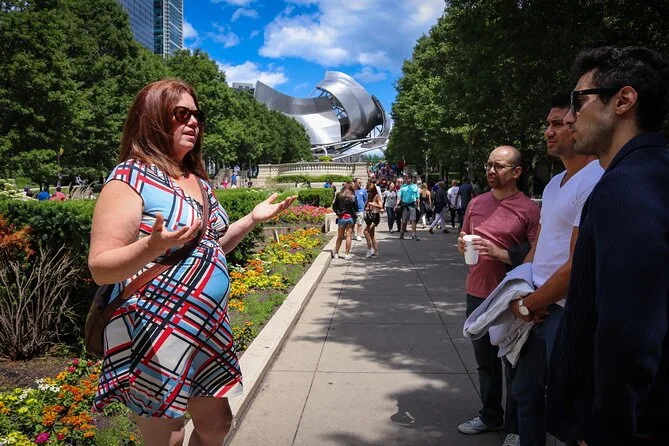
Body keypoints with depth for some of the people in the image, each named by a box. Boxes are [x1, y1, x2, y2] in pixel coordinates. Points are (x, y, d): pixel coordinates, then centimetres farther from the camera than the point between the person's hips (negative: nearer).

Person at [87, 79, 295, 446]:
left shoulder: (198, 181, 9)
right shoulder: (130, 178, -14)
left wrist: (253, 218, 8)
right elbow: (100, 268, -19)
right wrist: (152, 246, -37)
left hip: (208, 329, 8)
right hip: (153, 337, -7)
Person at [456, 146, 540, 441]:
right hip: (477, 293, 6)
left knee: (513, 366, 8)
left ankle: (514, 427, 25)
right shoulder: (476, 203, 7)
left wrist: (499, 253, -23)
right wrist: (463, 246, -4)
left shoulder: (529, 210, -11)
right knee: (485, 361, 18)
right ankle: (490, 416, 35)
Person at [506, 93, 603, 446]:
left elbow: (578, 266, -22)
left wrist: (527, 305, -11)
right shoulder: (554, 183, 12)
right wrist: (522, 294, -1)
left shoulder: (595, 182, -19)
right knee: (525, 391, 19)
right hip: (538, 306, 9)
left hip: (566, 312, -9)